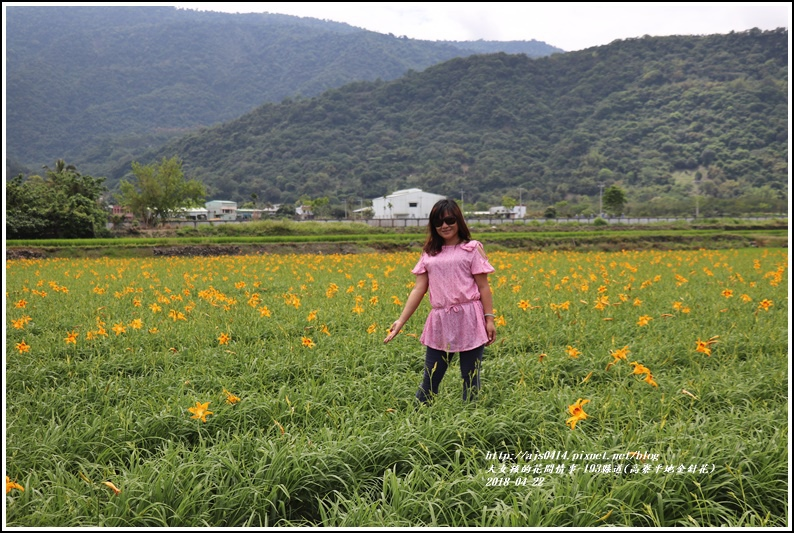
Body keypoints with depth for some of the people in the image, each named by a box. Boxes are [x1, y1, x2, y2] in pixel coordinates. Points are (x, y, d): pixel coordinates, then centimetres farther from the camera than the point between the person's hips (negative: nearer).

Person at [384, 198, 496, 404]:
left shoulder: (472, 249, 2)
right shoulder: (429, 253, 11)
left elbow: (483, 287, -1)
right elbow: (419, 289, 8)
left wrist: (489, 318, -8)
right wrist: (401, 320, 0)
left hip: (469, 319, -3)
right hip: (440, 322, 3)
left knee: (470, 378, 4)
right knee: (430, 379, 7)